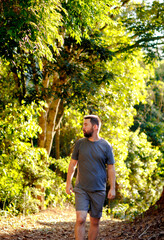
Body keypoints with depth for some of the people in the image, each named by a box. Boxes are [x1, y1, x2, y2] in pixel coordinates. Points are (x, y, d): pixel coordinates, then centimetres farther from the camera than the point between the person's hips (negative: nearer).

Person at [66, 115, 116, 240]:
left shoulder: (106, 146, 0)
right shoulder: (80, 143, 4)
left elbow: (111, 168, 4)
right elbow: (73, 164, 11)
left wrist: (112, 188, 0)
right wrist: (68, 182, 7)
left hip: (99, 191, 0)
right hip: (81, 189, 0)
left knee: (95, 222, 7)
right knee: (80, 219, -12)